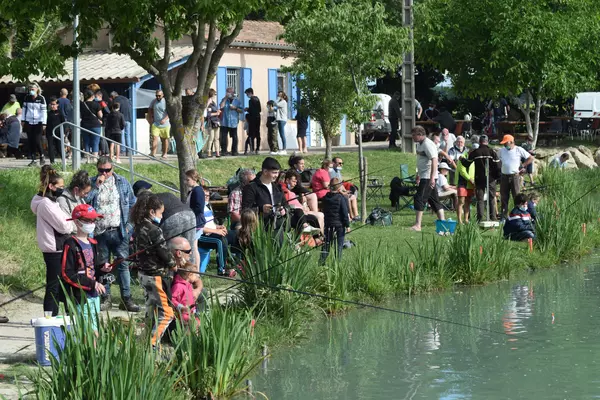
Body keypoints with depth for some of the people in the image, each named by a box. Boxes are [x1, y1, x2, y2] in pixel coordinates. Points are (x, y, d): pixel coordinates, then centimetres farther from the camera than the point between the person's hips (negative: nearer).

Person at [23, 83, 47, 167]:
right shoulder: (27, 98, 6)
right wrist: (23, 120, 11)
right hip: (29, 122, 4)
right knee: (30, 141, 2)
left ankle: (42, 157, 10)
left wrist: (43, 123, -10)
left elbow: (44, 111, -5)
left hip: (38, 122, -3)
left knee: (37, 141, -10)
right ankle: (33, 160, 8)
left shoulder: (41, 98, -5)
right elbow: (24, 109, 14)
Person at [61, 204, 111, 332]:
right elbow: (67, 274, -16)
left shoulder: (92, 244, 15)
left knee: (94, 331, 9)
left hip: (94, 294, 8)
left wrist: (102, 269, 1)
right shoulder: (71, 245, -11)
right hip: (79, 296, -8)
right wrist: (92, 284, -18)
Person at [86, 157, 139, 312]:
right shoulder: (92, 183, 5)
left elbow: (132, 204, 12)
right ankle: (106, 298, 12)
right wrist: (96, 186, -15)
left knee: (123, 264, -2)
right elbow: (85, 201, -9)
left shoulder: (122, 183, 7)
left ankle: (126, 299, 1)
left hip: (119, 231, 0)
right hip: (100, 232, 0)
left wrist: (128, 224, 4)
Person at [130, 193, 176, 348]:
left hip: (144, 273, 9)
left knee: (151, 309, 22)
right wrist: (173, 265, 3)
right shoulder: (154, 230, -20)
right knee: (166, 313, -5)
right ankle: (151, 344, -11)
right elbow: (164, 252, -18)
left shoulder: (138, 228, 5)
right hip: (157, 275, -9)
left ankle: (147, 339, 28)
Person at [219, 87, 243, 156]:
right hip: (224, 122, -1)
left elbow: (241, 110, 7)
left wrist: (235, 108, -9)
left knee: (234, 137, 1)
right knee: (223, 137, -4)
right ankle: (223, 151, 0)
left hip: (233, 122, 1)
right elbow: (221, 106, -10)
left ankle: (234, 151, 8)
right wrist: (225, 98, -8)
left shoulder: (237, 101, 10)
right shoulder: (224, 100, 9)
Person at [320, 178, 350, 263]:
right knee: (339, 245, 3)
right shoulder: (341, 198, -12)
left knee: (326, 244, 11)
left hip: (327, 225, 4)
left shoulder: (325, 198, 3)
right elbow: (345, 213, -10)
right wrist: (347, 224, -4)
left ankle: (322, 261, 8)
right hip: (339, 224, -4)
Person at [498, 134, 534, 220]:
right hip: (504, 177, 4)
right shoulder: (501, 151, 9)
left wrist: (522, 166, 0)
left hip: (515, 176, -4)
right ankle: (503, 216, 11)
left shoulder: (519, 150, -2)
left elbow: (531, 158, 2)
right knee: (503, 197, 5)